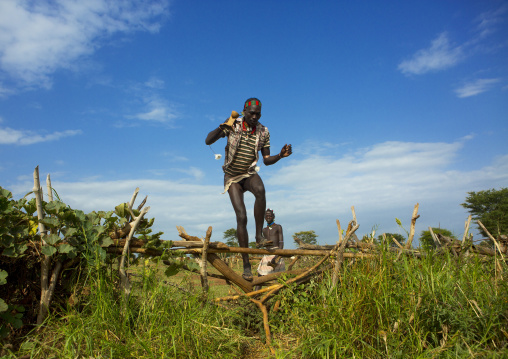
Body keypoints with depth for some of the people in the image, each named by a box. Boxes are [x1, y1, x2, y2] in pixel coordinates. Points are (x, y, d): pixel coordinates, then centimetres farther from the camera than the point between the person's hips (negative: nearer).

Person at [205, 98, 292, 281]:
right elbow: (208, 141, -16)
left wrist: (281, 155, -18)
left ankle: (259, 235, -23)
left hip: (249, 174, 2)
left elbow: (267, 160, 3)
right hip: (232, 177, -1)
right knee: (241, 217, -13)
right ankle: (246, 264, -4)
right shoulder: (233, 126, -9)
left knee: (260, 190, -37)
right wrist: (222, 127, -34)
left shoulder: (263, 132, -3)